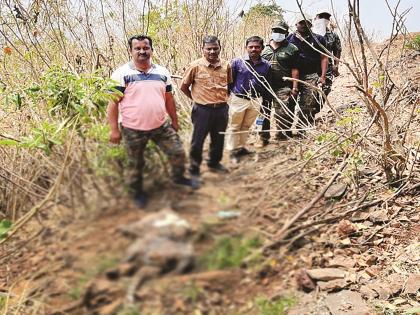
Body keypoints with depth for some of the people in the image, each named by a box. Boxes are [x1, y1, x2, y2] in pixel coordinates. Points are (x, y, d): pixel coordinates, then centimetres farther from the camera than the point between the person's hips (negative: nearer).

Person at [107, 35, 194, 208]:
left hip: (161, 126, 4)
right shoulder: (122, 74, -10)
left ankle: (178, 177, 35)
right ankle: (137, 192, 35)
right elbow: (113, 102, -11)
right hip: (133, 129, -3)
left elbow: (169, 98, 12)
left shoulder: (162, 72, 3)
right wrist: (114, 129, -14)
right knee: (135, 163, 12)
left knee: (178, 152, 7)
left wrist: (174, 120, 15)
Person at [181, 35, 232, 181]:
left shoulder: (226, 65, 1)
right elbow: (184, 86, -1)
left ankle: (214, 163, 41)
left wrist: (223, 98, 10)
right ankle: (194, 170, 20)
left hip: (222, 109, 4)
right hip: (203, 110, -4)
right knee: (198, 141, 5)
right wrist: (196, 99, 4)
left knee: (219, 139, 19)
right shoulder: (195, 66, -11)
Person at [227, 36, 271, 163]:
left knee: (246, 126, 17)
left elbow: (267, 85, 9)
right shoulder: (237, 62, -9)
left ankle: (241, 147, 33)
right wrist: (229, 95, -5)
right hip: (238, 99, -3)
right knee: (234, 127, 7)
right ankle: (233, 151, 19)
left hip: (255, 100, 3)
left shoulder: (266, 65, 0)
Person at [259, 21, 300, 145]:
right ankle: (264, 138, 20)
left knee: (283, 115, -4)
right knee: (264, 113, 9)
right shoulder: (266, 48, 13)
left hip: (283, 88, -4)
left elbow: (294, 70, -2)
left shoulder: (291, 49, 2)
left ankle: (282, 137, 9)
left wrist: (295, 88, -8)